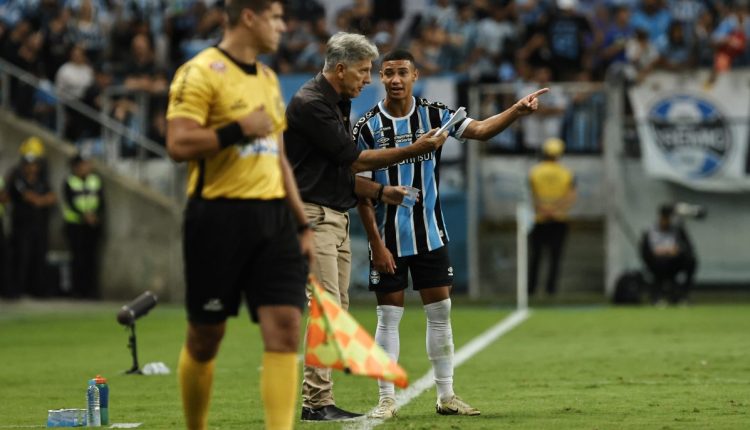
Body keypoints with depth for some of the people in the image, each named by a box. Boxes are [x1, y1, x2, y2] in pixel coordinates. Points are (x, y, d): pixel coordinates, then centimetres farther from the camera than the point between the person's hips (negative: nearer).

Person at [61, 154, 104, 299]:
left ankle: (92, 289, 4)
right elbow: (69, 202, -9)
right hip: (75, 224, -3)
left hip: (93, 225, 3)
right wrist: (83, 215, -20)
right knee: (79, 258, -6)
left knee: (92, 257, 0)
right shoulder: (69, 182, -2)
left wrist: (98, 216, -11)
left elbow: (101, 200, 6)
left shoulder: (96, 180, 9)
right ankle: (77, 289, -1)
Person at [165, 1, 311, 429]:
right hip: (219, 214, -6)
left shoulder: (268, 79, 18)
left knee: (285, 327, -9)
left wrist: (302, 223, 18)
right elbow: (179, 143, -18)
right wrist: (241, 128, -17)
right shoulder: (200, 73, -8)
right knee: (205, 339, 4)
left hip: (273, 217, 6)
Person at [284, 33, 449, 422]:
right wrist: (414, 150, -10)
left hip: (336, 218, 10)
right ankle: (317, 401, -13)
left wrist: (381, 192, 5)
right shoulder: (310, 105, -15)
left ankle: (318, 399, 7)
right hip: (312, 216, -10)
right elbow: (355, 159, -14)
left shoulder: (337, 105, 16)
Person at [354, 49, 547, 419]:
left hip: (430, 235, 3)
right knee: (389, 316, 0)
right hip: (388, 239, -3)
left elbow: (480, 130, -6)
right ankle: (386, 399, 5)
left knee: (440, 312, 5)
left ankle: (446, 396, 12)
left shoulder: (434, 115, 1)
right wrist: (377, 244, -12)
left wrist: (517, 110, -23)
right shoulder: (368, 127, -7)